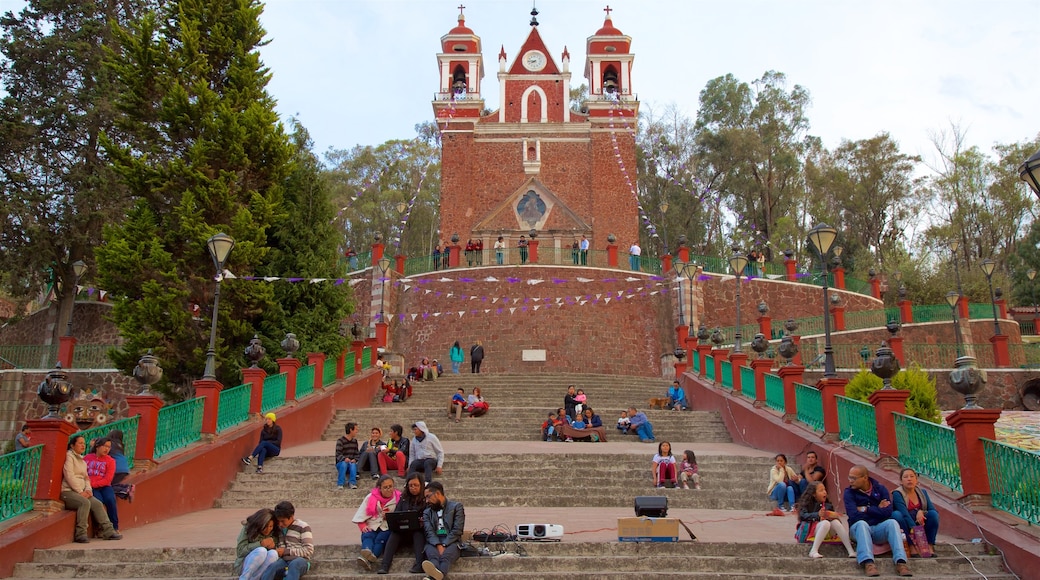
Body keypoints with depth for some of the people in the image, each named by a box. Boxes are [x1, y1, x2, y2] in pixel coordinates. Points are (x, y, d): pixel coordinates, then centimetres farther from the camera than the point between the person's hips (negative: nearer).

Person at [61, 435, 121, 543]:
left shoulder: (82, 460, 23)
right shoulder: (69, 456, -3)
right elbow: (69, 476, -13)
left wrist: (88, 490, 2)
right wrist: (80, 492, -15)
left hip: (81, 492, 8)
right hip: (68, 491, -8)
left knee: (98, 504, -12)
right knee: (85, 502, -32)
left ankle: (108, 531, -15)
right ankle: (81, 534, -30)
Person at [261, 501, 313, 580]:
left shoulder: (303, 527, 0)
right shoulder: (279, 528, 18)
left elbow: (308, 551, -6)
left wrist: (286, 551, -10)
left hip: (300, 561, -4)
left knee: (294, 564, -40)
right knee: (271, 566, -32)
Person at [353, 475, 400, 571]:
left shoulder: (398, 498, 0)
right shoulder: (371, 497, 5)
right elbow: (361, 516, 8)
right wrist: (363, 527, -8)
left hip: (388, 527, -1)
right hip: (372, 527, 1)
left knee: (381, 538, -32)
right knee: (367, 536, -31)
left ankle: (368, 560, -55)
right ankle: (367, 553, -62)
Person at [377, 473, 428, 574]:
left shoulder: (426, 498, 3)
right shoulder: (403, 497, 15)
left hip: (419, 529, -3)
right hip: (403, 529, 3)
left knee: (418, 534, -34)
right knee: (394, 534, -27)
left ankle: (419, 565, -51)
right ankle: (384, 566, -40)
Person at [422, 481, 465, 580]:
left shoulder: (456, 507, 11)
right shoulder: (427, 512, 20)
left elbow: (457, 530, -1)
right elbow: (429, 532, 3)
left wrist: (444, 545, -15)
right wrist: (438, 545, -17)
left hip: (451, 542, -2)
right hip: (434, 543, 2)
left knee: (446, 556, -37)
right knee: (433, 555, -35)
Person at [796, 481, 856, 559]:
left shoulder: (828, 505, 18)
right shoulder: (807, 504, 2)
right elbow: (803, 515, -16)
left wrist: (834, 515, -15)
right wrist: (818, 514, -32)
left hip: (828, 533, 4)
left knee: (835, 522, -24)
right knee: (826, 523, -33)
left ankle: (851, 551, -29)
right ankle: (813, 551, -39)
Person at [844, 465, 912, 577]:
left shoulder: (880, 489, 5)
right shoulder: (849, 492, -2)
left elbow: (887, 512, -9)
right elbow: (854, 516, -16)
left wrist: (865, 509, -9)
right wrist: (877, 509, -8)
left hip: (878, 528, 2)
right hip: (859, 528, -2)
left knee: (892, 522, -28)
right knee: (862, 524, -36)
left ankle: (900, 562, -40)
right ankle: (868, 563, -53)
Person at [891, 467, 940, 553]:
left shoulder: (922, 491, 4)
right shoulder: (897, 494, -14)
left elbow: (932, 509, -4)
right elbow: (905, 514, -26)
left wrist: (921, 511, -23)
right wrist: (915, 529, -37)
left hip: (921, 525, 4)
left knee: (933, 514, -19)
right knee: (896, 514, -33)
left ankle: (930, 546, -16)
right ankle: (912, 546, -27)